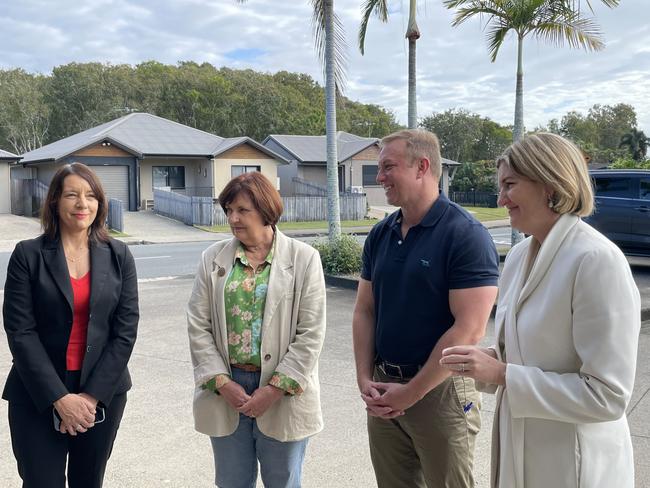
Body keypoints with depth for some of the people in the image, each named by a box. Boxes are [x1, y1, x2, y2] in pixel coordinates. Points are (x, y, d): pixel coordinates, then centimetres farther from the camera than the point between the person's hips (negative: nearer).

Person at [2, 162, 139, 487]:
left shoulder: (118, 256, 0)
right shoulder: (28, 255, -5)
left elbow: (126, 330, -3)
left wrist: (93, 395, -10)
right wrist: (59, 397, -14)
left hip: (103, 393, 2)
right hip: (38, 397, -2)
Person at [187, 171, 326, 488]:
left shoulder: (303, 259, -5)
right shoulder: (213, 258, 2)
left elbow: (310, 334, -8)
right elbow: (198, 327, 1)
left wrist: (275, 389, -12)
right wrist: (222, 382, -8)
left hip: (283, 393, -2)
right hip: (226, 390, 2)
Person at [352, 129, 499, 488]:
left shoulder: (466, 235, -14)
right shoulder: (380, 235, 5)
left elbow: (469, 330, -19)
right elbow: (364, 311, 9)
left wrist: (411, 392, -15)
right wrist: (364, 379, -3)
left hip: (439, 390, -6)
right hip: (384, 391, 6)